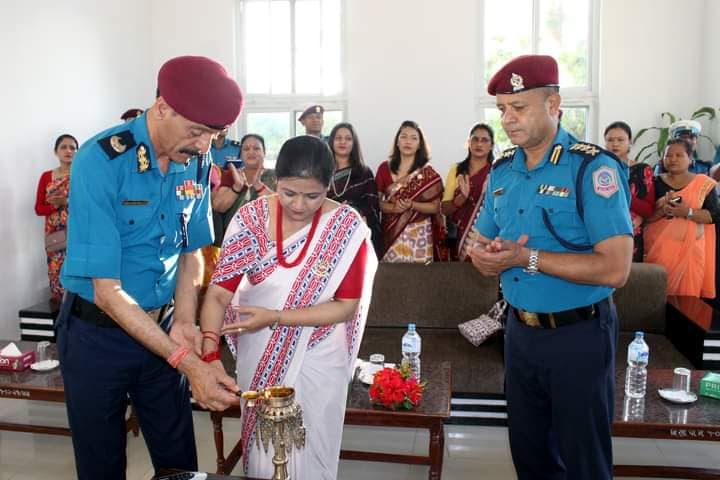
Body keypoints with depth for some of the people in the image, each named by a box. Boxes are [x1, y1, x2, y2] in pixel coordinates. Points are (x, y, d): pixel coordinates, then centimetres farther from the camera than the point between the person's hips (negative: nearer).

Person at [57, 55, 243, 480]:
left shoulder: (198, 163, -7)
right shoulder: (100, 161, -23)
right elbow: (107, 291, -24)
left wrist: (184, 323, -12)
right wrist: (185, 360, -30)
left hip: (162, 326, 4)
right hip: (99, 332, -4)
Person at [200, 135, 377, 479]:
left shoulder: (347, 227, -16)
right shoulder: (251, 217, -13)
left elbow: (347, 307, -14)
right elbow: (218, 293, -16)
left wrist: (275, 317, -22)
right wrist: (210, 353, -31)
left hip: (317, 358, -1)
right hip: (259, 355, 2)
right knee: (261, 449, 18)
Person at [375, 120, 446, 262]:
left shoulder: (428, 173, -1)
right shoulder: (384, 168, 4)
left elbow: (435, 207, -1)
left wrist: (412, 205, -17)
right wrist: (393, 207, -15)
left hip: (419, 234, -1)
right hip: (391, 233, 1)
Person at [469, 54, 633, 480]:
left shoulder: (593, 169, -17)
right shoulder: (502, 170, 4)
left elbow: (615, 269, -25)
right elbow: (482, 245, 10)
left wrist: (528, 257, -25)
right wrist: (488, 257, -14)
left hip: (579, 336, -6)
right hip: (520, 330, 6)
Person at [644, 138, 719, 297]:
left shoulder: (703, 183, 3)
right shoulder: (656, 183, 4)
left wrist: (688, 212, -18)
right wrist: (661, 210, -17)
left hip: (690, 249, 0)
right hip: (658, 248, 0)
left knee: (688, 294, -1)